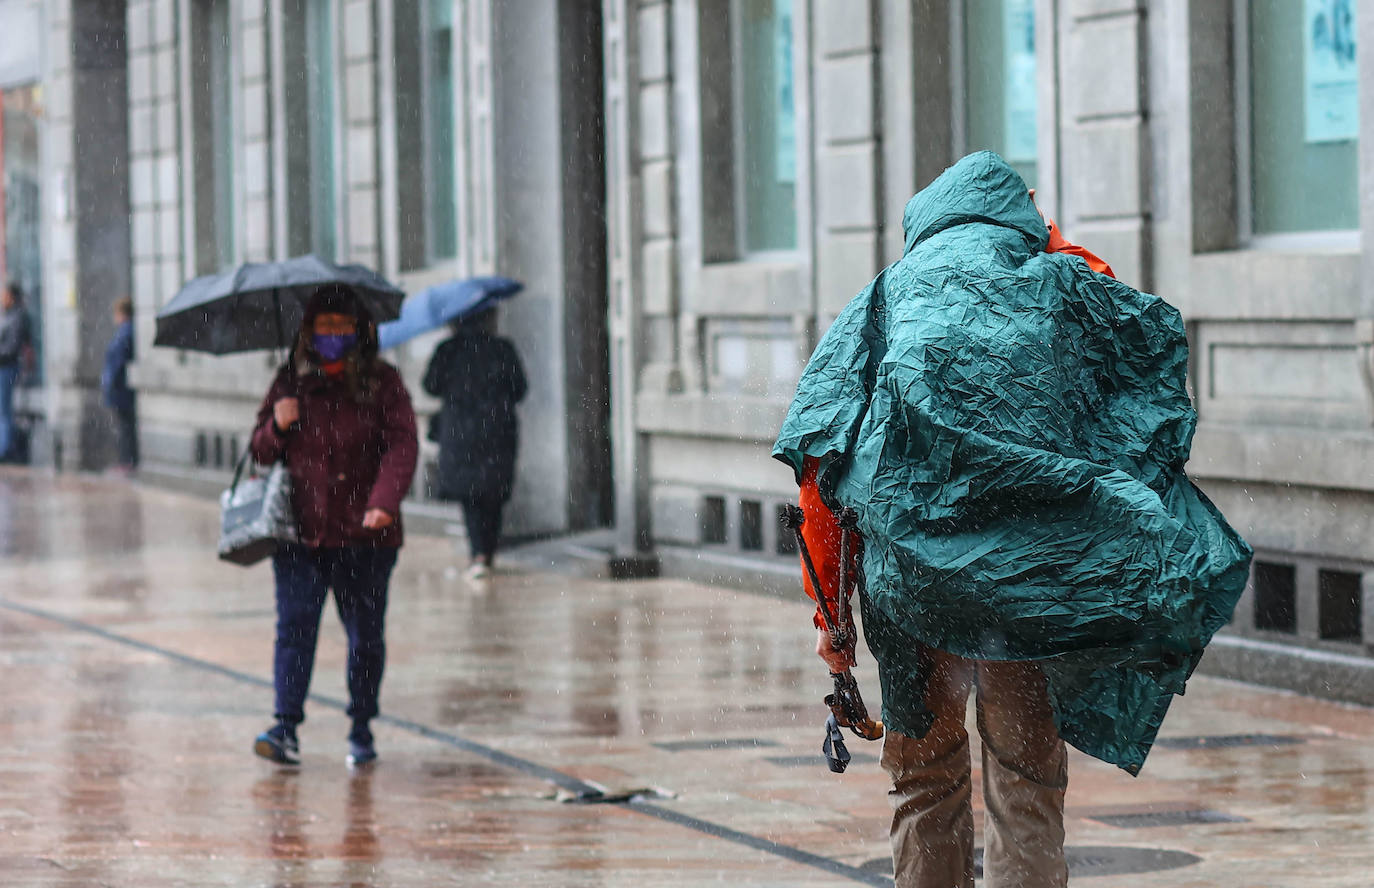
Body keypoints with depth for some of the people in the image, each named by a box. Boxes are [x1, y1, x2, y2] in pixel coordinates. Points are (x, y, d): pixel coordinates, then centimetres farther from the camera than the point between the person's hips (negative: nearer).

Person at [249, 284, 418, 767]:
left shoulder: (383, 383, 3)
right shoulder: (289, 383, 11)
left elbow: (401, 446, -7)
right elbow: (261, 451, 16)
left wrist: (384, 501, -24)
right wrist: (277, 427, -7)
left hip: (363, 534, -1)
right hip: (299, 531, 1)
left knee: (365, 634, 5)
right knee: (294, 625, -11)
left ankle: (361, 730, 18)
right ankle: (286, 728, -15)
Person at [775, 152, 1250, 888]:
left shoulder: (888, 295, 14)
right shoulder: (1057, 283, 12)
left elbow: (816, 452, 6)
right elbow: (1159, 331, 33)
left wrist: (827, 604, 9)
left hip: (910, 567, 1)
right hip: (1028, 568, -1)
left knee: (924, 776, 14)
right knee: (1026, 777, 4)